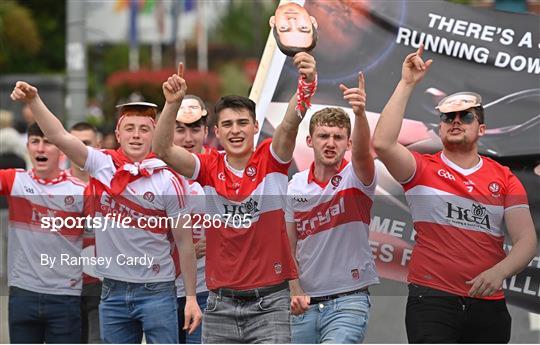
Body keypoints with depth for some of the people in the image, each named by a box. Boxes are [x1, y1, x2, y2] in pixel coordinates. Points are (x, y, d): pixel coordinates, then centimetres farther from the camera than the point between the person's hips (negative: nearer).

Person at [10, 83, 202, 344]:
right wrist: (33, 100, -23)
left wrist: (191, 297, -4)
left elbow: (184, 241, -3)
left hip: (156, 291, -3)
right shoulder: (102, 164, 1)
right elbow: (59, 136, -9)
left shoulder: (169, 181, -7)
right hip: (113, 291, 3)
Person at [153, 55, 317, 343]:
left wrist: (306, 84, -38)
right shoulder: (210, 168, 3)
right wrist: (172, 103, -26)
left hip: (269, 303, -3)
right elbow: (163, 149, -11)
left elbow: (289, 125, -20)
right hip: (221, 305, 3)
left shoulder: (271, 161, -2)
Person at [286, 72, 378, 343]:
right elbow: (288, 247, 9)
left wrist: (360, 113, -49)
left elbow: (362, 151, -30)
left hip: (348, 302, -5)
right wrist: (295, 292, -5)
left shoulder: (356, 177, -5)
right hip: (305, 305, 5)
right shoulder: (295, 186, 6)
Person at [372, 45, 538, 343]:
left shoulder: (505, 179, 9)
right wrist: (407, 84, -13)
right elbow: (382, 143, -14)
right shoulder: (423, 170, 5)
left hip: (488, 304, 3)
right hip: (432, 299, -3)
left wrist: (499, 271, -19)